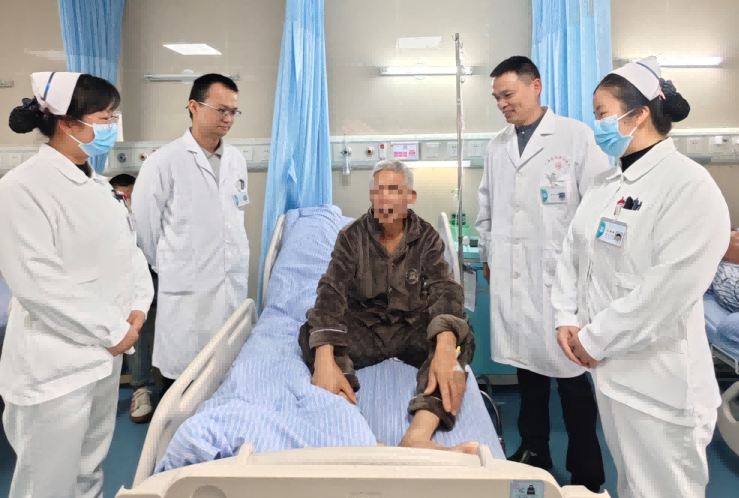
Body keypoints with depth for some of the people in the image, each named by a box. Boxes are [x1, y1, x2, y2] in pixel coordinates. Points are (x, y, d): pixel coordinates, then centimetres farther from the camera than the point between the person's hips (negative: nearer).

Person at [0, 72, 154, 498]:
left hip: (106, 352, 7)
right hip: (57, 361, -7)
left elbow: (128, 247, 11)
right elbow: (37, 282, -22)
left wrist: (139, 305, -6)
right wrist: (112, 332, -17)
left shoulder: (97, 185, 8)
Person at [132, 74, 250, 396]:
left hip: (234, 285, 5)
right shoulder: (163, 162, -9)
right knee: (181, 378, 5)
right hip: (187, 290, -5)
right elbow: (143, 225, -5)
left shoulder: (237, 160, 8)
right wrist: (166, 268, 5)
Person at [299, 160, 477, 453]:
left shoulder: (427, 238, -3)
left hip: (412, 328, 0)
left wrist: (445, 348, -40)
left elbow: (444, 290, -17)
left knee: (461, 338, -29)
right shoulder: (352, 236, -4)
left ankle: (418, 436, -50)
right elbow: (331, 292, -16)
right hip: (364, 327, 0)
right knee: (311, 334, -28)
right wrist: (324, 360, -35)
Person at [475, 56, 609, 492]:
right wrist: (488, 256, 15)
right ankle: (534, 451, 31)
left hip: (562, 277, -4)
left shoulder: (577, 137, -3)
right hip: (512, 279, 5)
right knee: (527, 367, 13)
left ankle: (587, 474, 20)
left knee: (572, 375, 4)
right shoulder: (497, 146, 12)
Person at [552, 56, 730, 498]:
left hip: (657, 377, -7)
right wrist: (566, 319, -3)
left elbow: (669, 289, -23)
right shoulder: (609, 182, 9)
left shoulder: (690, 186, -16)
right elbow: (574, 251, 9)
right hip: (608, 364, 7)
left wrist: (595, 339, -17)